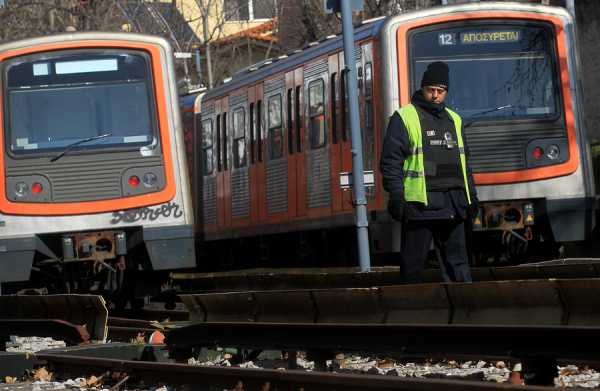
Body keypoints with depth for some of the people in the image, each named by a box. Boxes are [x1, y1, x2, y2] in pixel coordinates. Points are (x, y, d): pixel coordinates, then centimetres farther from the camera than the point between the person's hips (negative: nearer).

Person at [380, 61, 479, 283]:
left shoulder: (453, 120, 19)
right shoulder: (404, 118, 0)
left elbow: (463, 163, 24)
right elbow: (390, 161, -6)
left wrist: (471, 196, 18)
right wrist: (396, 196, -14)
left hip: (451, 206, 6)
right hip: (420, 204, -6)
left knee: (457, 262, 3)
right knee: (413, 264, -2)